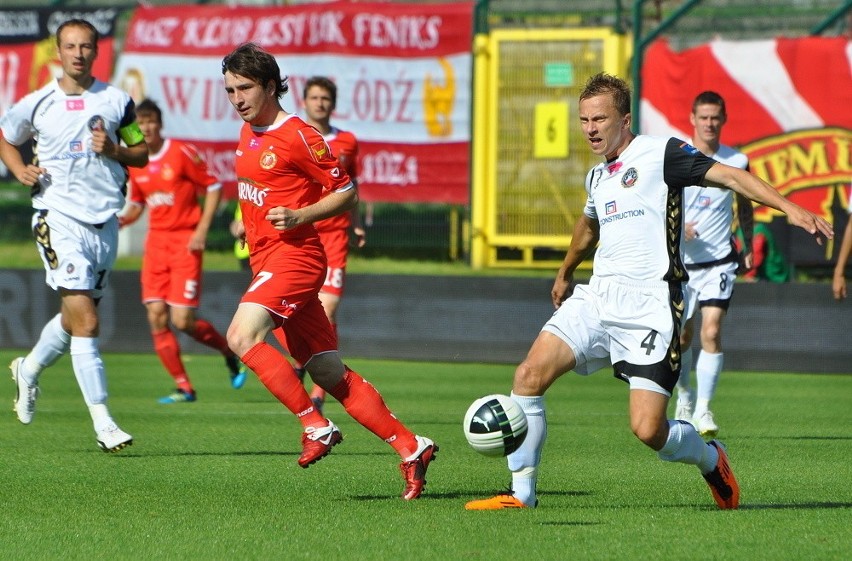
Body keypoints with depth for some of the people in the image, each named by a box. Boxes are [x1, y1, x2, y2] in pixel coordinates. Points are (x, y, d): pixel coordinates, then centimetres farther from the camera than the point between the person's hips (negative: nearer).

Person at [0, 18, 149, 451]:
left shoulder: (117, 101, 5)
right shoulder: (36, 104, 1)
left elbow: (142, 154, 12)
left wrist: (114, 150, -8)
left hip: (105, 220, 4)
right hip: (59, 217, -4)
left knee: (76, 318, 16)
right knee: (86, 322, -14)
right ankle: (102, 422, -13)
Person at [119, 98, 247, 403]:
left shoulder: (181, 153, -9)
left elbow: (213, 187, -4)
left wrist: (202, 230, -12)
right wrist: (120, 220, -3)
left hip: (185, 241, -5)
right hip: (156, 239, 5)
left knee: (182, 320, -11)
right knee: (156, 317, -6)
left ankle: (230, 352, 18)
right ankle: (183, 387, 4)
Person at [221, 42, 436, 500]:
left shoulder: (299, 136, -11)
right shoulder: (247, 135, 15)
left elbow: (346, 193, -7)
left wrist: (299, 216, -19)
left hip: (294, 254, -9)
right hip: (266, 260, 9)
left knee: (242, 336, -26)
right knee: (330, 374, 6)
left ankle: (316, 426, -20)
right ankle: (409, 447, 9)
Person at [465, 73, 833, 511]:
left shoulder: (660, 153, -4)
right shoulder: (597, 178, 18)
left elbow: (727, 175, -11)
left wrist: (788, 207, -24)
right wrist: (565, 274, 56)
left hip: (649, 307, -7)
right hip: (597, 299, 7)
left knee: (648, 430, -13)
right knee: (529, 375, -12)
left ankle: (709, 459, 21)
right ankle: (521, 494, -3)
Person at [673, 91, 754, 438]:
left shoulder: (737, 162, 1)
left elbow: (745, 207, 17)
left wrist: (749, 249, 16)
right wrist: (678, 228, -24)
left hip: (720, 262, 0)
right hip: (681, 262, 1)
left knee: (711, 332, -16)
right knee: (682, 337, 11)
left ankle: (703, 409, -13)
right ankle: (684, 394, 38)